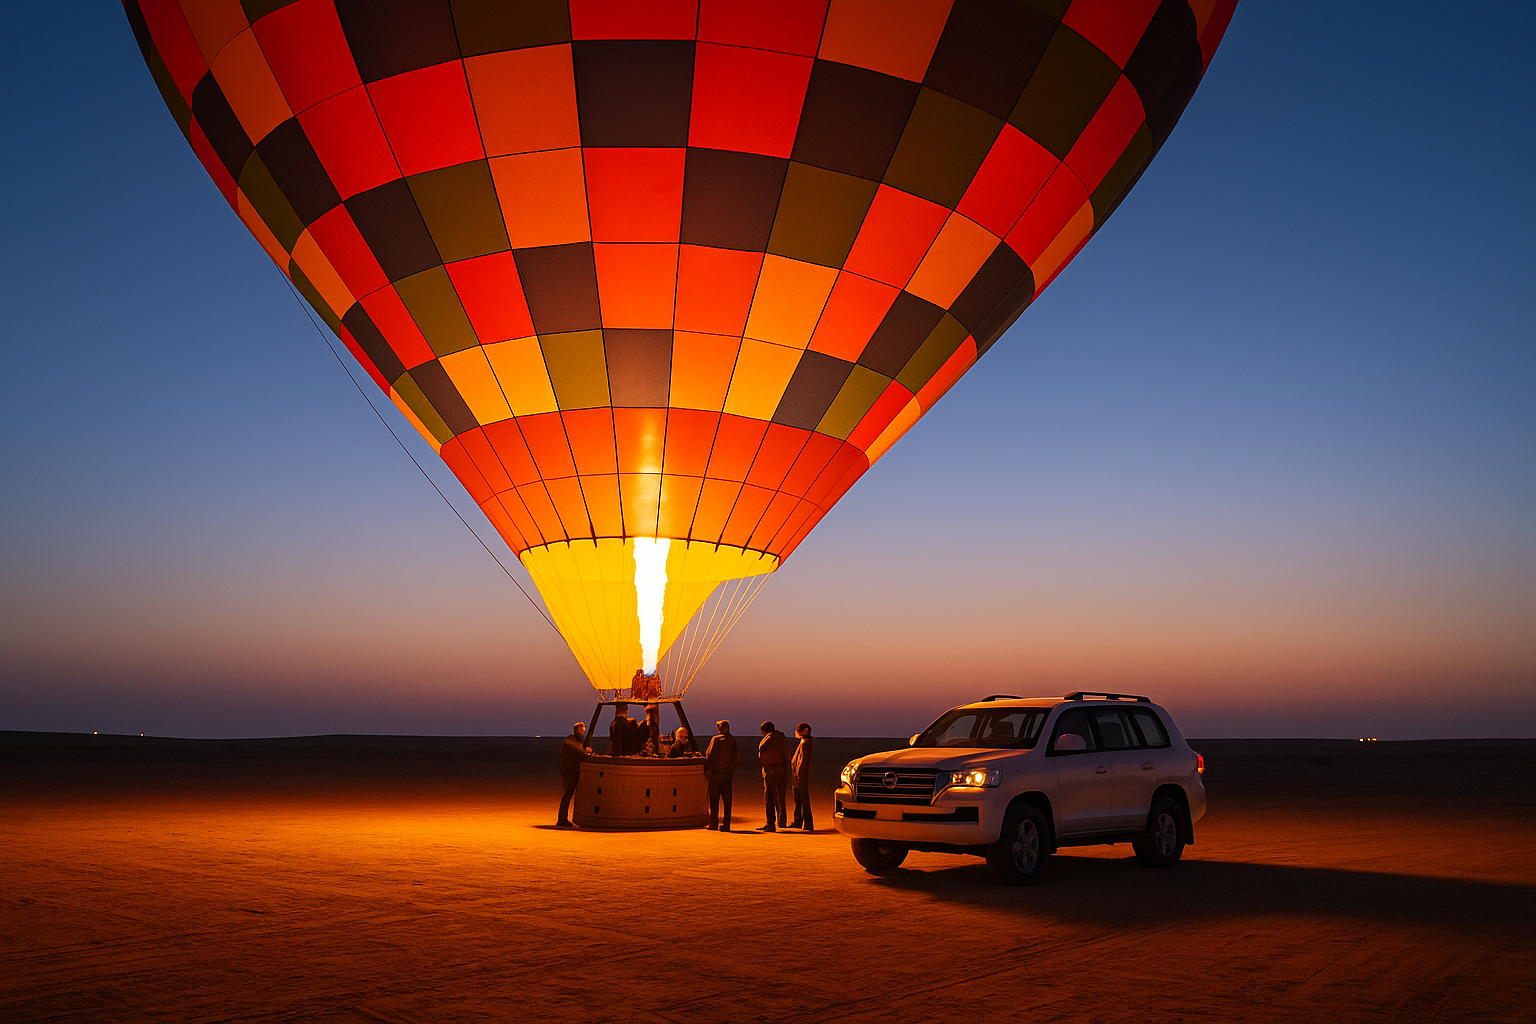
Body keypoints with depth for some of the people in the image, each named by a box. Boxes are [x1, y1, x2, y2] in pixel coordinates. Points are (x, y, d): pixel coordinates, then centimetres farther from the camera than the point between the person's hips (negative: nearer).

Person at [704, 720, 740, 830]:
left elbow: (709, 755, -10)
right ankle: (726, 823, 2)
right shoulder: (733, 741, 4)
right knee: (727, 800, 6)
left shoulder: (715, 739, -5)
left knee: (714, 799, 5)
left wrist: (707, 769, -3)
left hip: (715, 773, -3)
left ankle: (714, 823, 6)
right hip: (727, 774, 3)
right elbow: (737, 759, 4)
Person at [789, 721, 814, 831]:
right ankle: (798, 821, 24)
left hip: (802, 776, -10)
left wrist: (799, 775, -20)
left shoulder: (805, 743, -15)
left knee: (804, 800, -8)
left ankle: (808, 824, -6)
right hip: (798, 776, 10)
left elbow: (803, 760, -19)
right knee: (798, 799, 16)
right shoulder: (803, 742, 17)